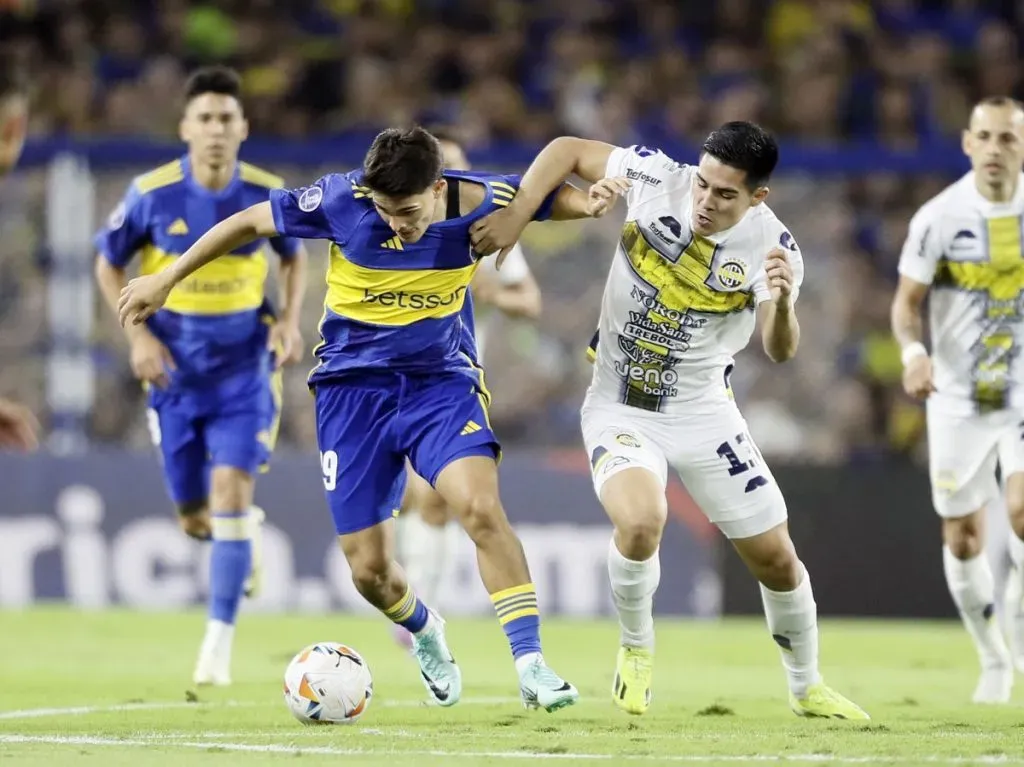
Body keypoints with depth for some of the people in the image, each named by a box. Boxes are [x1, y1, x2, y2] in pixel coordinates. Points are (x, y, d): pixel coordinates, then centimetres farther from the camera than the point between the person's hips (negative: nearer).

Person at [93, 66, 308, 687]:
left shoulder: (268, 194, -9)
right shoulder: (152, 195, -12)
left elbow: (295, 256, 11)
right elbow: (109, 266, 2)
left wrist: (291, 320, -5)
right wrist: (139, 335, -10)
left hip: (245, 372, -1)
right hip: (175, 374, 1)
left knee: (229, 493, -17)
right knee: (195, 517, 8)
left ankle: (220, 641, -10)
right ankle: (250, 528, 46)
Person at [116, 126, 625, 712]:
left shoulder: (482, 202, -16)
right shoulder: (342, 199, -19)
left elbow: (552, 195, 4)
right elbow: (250, 222, -4)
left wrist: (590, 201, -20)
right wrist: (165, 281, 3)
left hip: (441, 377, -1)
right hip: (354, 383, 1)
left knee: (481, 507, -27)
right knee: (369, 568, 1)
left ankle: (531, 665, -20)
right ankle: (424, 632, 36)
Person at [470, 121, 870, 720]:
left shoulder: (771, 245, -15)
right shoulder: (655, 178, -16)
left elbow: (780, 351, -23)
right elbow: (567, 151, -3)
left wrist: (783, 301, -43)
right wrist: (516, 215, -15)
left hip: (704, 412, 2)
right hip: (620, 408, -2)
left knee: (775, 557, 5)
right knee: (641, 521, -30)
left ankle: (807, 687, 32)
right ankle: (637, 649, -1)